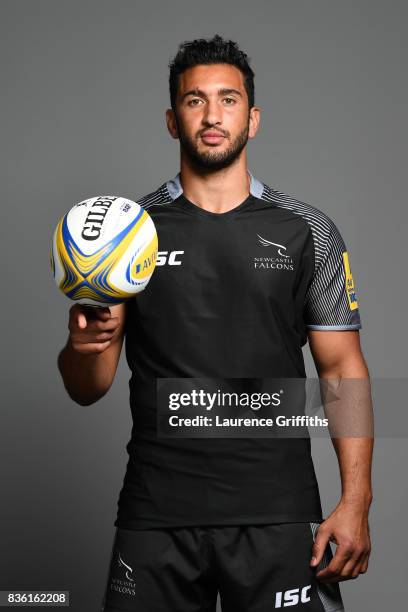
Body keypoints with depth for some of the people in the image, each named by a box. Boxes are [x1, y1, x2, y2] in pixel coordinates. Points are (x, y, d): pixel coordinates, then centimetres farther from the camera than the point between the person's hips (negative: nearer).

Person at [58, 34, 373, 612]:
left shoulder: (308, 231, 4)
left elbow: (343, 367, 3)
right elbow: (88, 389, 5)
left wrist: (355, 502, -7)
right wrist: (83, 345, -19)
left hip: (279, 515, 0)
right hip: (156, 515, 1)